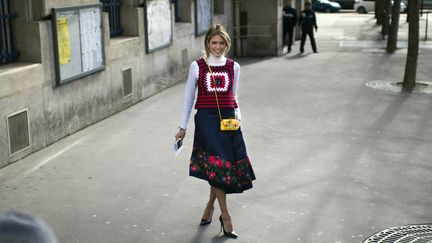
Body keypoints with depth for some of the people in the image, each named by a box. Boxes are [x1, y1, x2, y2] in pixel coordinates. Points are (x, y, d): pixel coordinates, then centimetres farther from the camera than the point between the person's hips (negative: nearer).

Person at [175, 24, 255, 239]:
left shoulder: (233, 67, 7)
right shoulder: (197, 66, 0)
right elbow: (188, 97, 6)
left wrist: (237, 116, 4)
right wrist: (183, 127, 6)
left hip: (228, 119, 3)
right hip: (206, 119, -3)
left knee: (220, 169, 5)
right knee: (217, 166, -8)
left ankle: (210, 206, 30)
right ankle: (225, 217, 0)